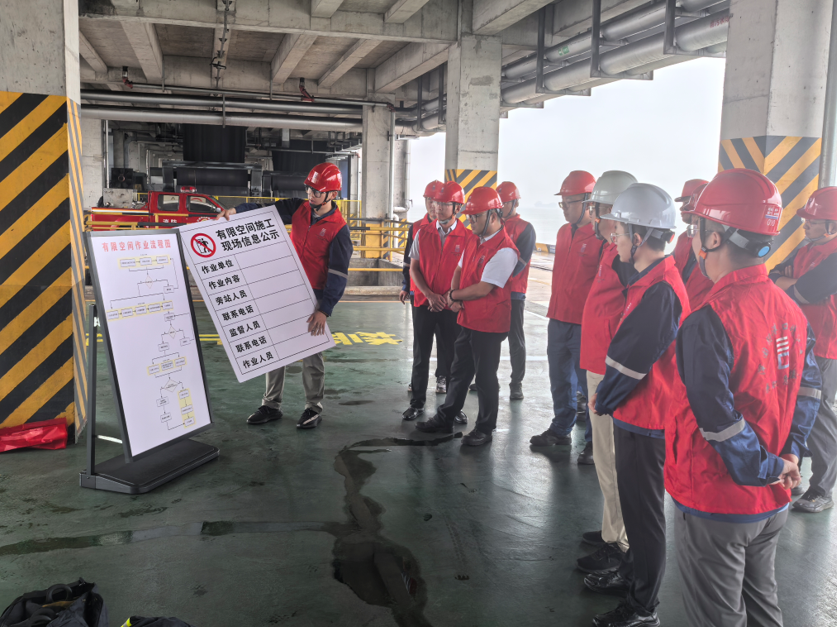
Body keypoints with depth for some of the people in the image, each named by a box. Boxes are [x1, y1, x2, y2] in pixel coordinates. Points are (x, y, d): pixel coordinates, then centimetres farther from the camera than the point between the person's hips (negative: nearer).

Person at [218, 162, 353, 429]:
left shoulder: (338, 229, -12)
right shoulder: (299, 209, 4)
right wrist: (236, 211, -12)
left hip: (314, 296, -5)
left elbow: (338, 274, -15)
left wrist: (325, 309, -21)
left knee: (311, 352, 3)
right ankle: (271, 405, 19)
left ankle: (313, 408, 18)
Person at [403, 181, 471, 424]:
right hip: (423, 302, 2)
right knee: (420, 355, 9)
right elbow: (414, 268, 3)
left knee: (452, 356, 5)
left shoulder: (468, 237, -3)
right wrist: (429, 294, -9)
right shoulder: (423, 233, 4)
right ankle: (417, 402, 21)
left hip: (452, 306, -2)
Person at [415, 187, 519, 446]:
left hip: (489, 325, -8)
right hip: (468, 319, 9)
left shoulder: (504, 250, -20)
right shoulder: (473, 240, 9)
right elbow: (460, 270, 17)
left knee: (485, 377, 4)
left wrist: (453, 295, -9)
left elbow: (483, 288, -23)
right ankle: (445, 420, 30)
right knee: (459, 371, 18)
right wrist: (455, 296, -2)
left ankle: (484, 429, 18)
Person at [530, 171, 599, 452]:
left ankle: (595, 440, 14)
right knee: (560, 381, 18)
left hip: (585, 324, -8)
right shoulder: (564, 232, 11)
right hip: (558, 320, 8)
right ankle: (561, 429, 33)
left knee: (589, 384, 2)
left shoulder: (603, 237, -14)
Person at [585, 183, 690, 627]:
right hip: (637, 410, 9)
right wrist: (605, 396, 9)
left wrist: (602, 402, -7)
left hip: (645, 421, -9)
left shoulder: (658, 291, -25)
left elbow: (629, 360, -22)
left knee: (643, 510, 4)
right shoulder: (654, 279, 7)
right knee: (635, 503, 23)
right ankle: (632, 574, 41)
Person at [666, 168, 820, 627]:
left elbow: (717, 417, -24)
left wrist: (763, 468, -11)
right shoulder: (789, 310, 0)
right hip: (773, 504, 7)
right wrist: (789, 456, 5)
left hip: (715, 506, -7)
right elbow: (807, 390, 7)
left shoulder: (709, 321, -24)